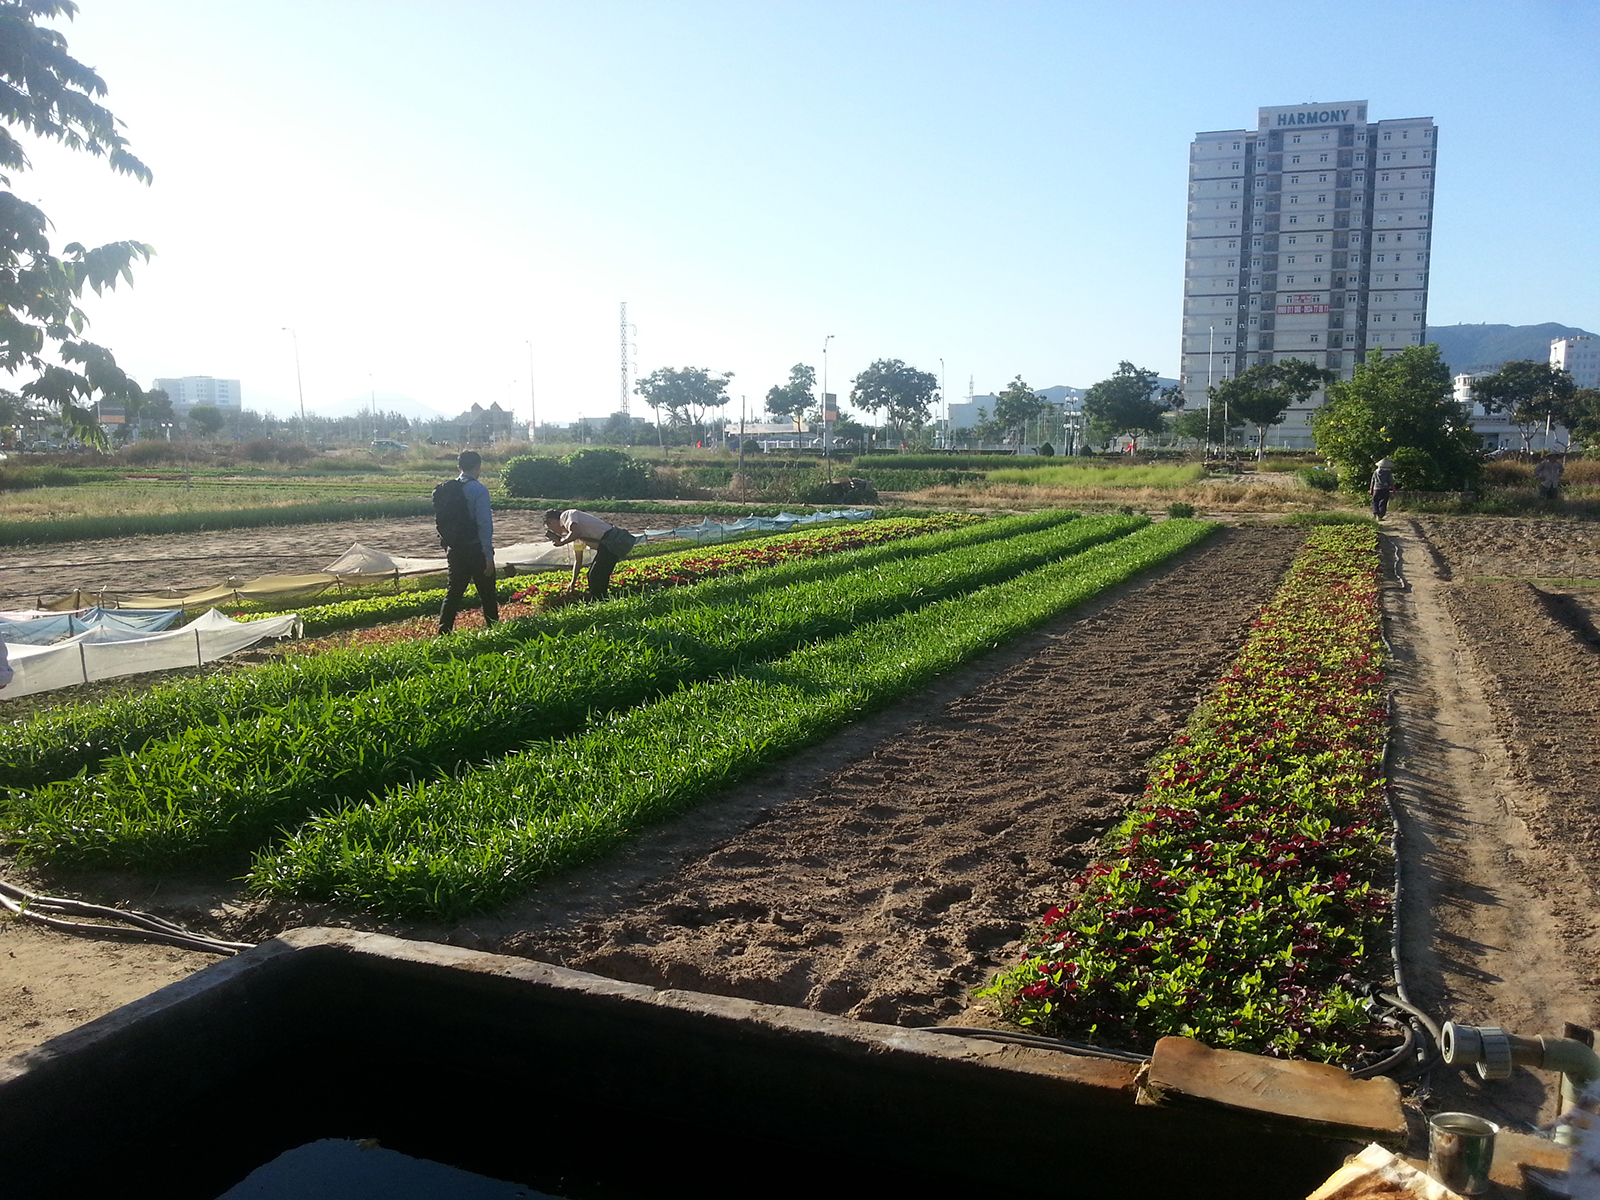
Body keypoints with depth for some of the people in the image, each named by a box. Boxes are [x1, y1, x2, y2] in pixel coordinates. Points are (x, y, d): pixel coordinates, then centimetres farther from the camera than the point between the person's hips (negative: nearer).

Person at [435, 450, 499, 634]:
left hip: (454, 550, 6)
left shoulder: (445, 490, 7)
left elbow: (441, 521, 12)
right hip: (476, 550, -6)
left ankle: (443, 632, 8)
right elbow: (485, 525, -17)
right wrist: (489, 557, -14)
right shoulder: (478, 490, -13)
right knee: (487, 595, 6)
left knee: (453, 592, 11)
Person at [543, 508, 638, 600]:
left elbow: (576, 532, -24)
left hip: (612, 541, -10)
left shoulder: (566, 515, -2)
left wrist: (561, 542, -7)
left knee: (596, 576, -7)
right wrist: (573, 583, 35)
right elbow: (578, 560, 32)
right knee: (594, 576, 16)